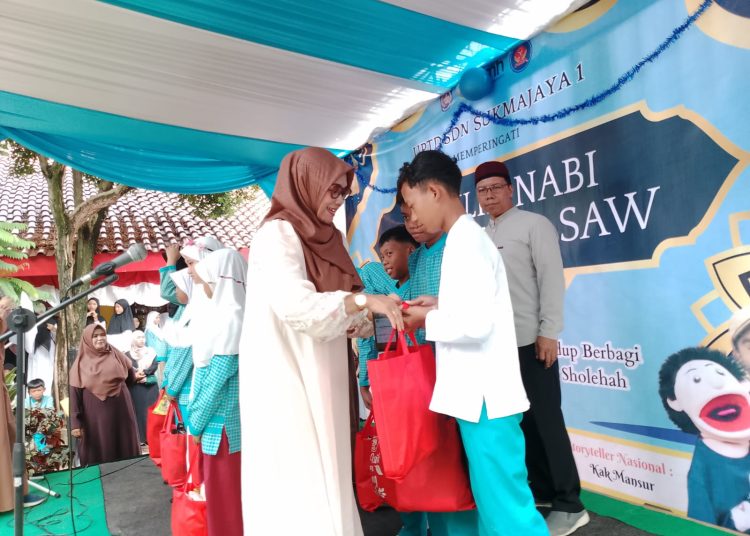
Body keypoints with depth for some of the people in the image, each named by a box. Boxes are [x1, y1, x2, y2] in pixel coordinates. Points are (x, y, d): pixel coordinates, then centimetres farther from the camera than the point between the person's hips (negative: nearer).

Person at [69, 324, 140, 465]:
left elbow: (131, 377, 18)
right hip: (95, 416, -2)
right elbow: (74, 394, -7)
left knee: (124, 450, 8)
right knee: (99, 454, 4)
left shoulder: (115, 355, 2)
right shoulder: (81, 364, -3)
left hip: (120, 412, 2)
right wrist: (75, 423, -11)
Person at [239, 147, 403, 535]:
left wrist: (369, 321, 0)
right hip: (285, 379, -8)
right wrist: (363, 300, -23)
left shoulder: (320, 239, 14)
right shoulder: (278, 234, -11)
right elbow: (295, 304, -24)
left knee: (321, 481, 12)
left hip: (315, 380, 8)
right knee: (300, 488, -2)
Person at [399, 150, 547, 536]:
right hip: (479, 394, 10)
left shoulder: (465, 242, -17)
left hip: (484, 398, -10)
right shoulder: (468, 238, 14)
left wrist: (428, 320, -11)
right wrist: (441, 305, 9)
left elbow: (476, 323, -26)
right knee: (491, 499, 19)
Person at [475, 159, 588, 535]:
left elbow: (552, 279, -9)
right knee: (523, 419, 12)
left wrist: (549, 332, -15)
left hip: (531, 341, -6)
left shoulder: (534, 225, -2)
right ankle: (542, 490, 25)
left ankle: (569, 505, 11)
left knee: (547, 420, -1)